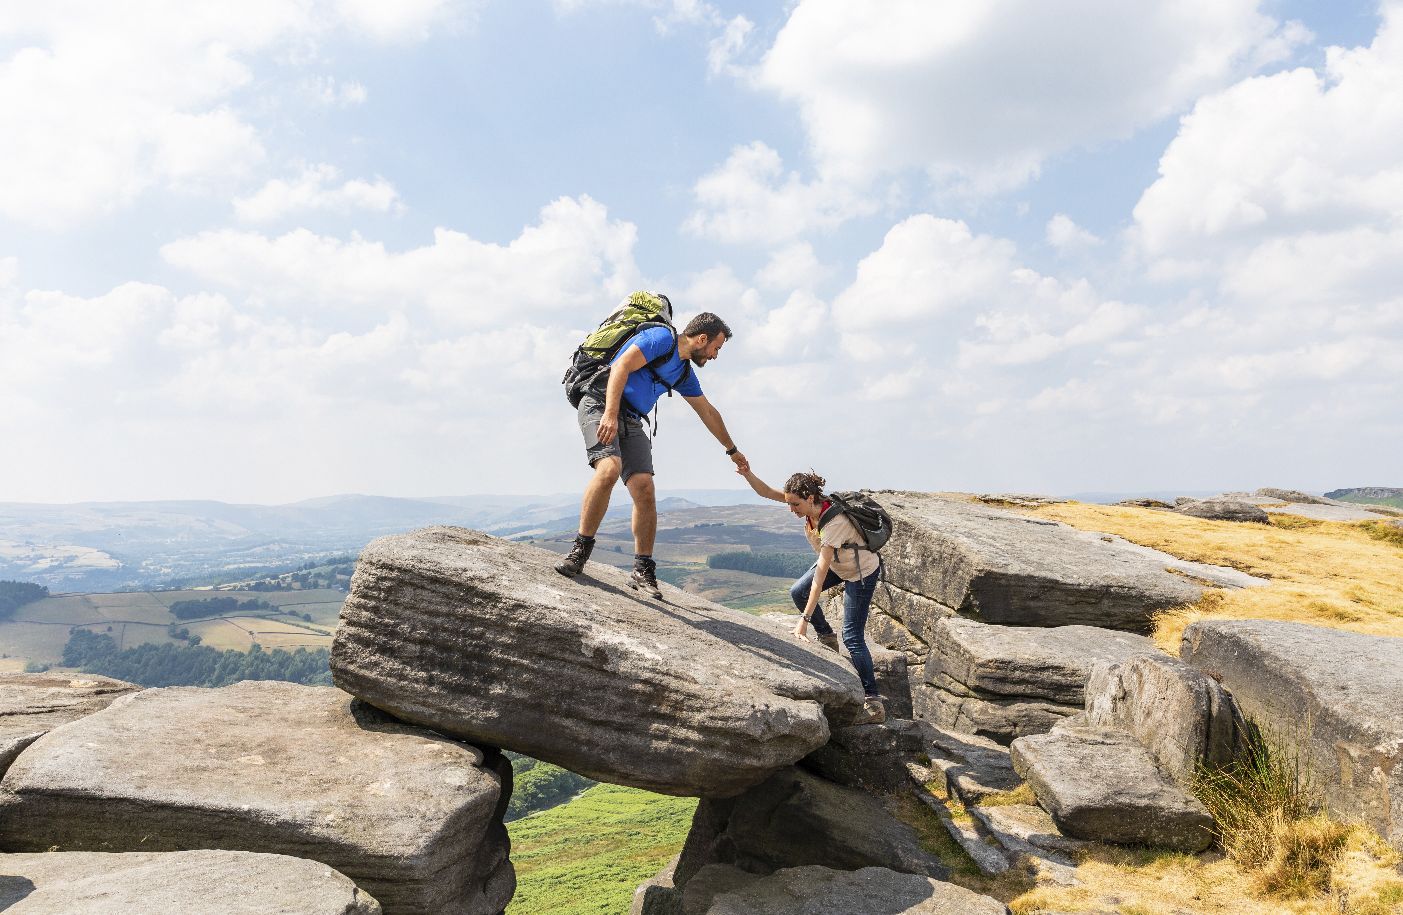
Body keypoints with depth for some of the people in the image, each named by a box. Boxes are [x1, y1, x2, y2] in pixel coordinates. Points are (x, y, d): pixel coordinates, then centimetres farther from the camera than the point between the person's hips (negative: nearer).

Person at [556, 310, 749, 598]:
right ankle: (580, 550, -20)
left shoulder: (685, 373, 19)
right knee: (610, 469, -30)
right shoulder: (661, 338, -6)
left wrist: (732, 450, 39)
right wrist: (610, 414, -29)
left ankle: (643, 571, -1)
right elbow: (621, 366, -18)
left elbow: (708, 413, 31)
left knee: (645, 489, -8)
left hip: (630, 421, 8)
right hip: (600, 405, -7)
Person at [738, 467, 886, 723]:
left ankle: (874, 701, -5)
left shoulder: (834, 523, -38)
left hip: (861, 572, -8)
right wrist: (747, 474, -36)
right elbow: (766, 491, -15)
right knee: (798, 592, 4)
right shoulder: (810, 502, -16)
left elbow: (821, 571, -38)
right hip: (837, 564, 8)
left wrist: (804, 618, -38)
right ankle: (827, 638, 23)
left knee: (852, 637, -11)